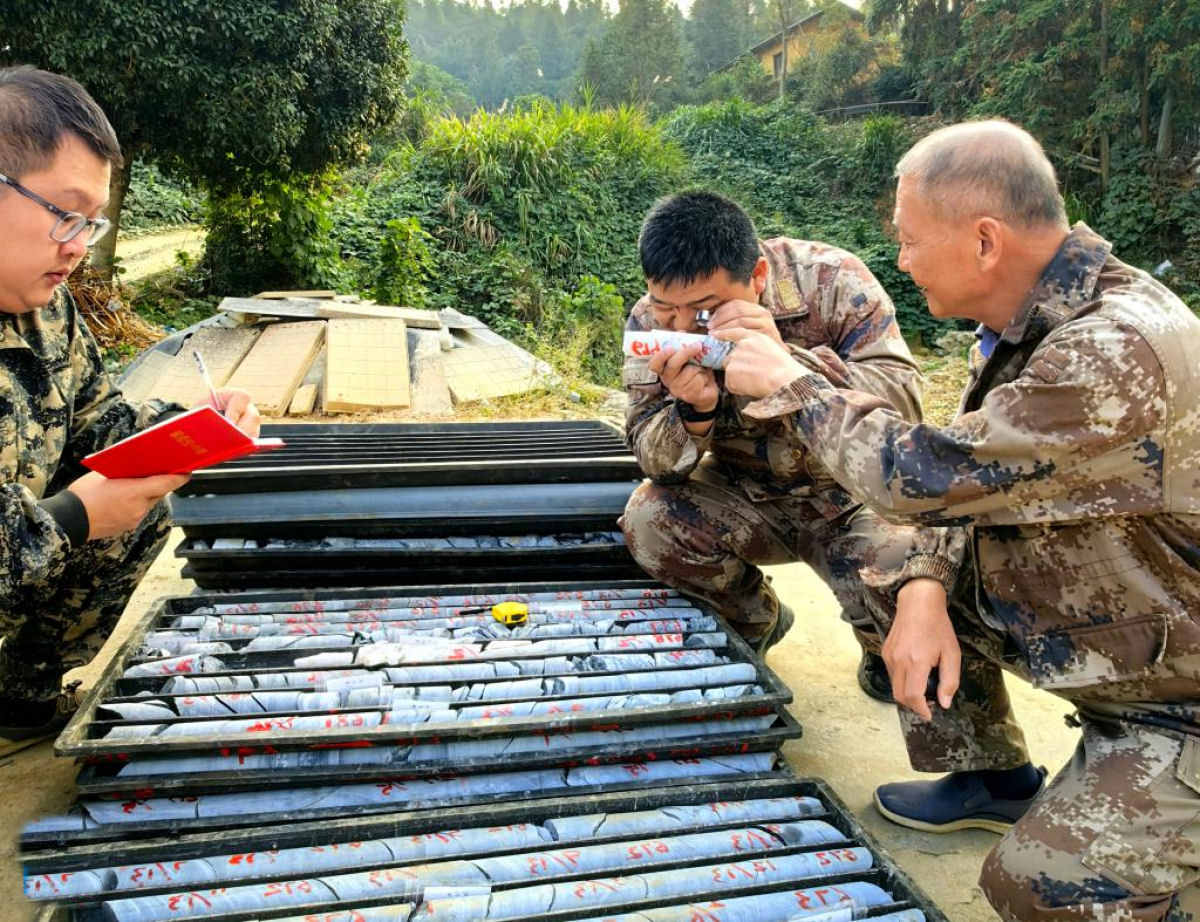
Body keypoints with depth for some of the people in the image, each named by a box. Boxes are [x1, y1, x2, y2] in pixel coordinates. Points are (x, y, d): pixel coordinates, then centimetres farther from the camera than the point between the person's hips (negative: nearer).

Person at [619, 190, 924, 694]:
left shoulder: (831, 279, -20)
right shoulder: (651, 321, -13)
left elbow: (904, 400, -28)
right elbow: (656, 464, -12)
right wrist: (693, 411, -36)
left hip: (851, 496, -2)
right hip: (745, 499, 3)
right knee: (647, 519, -22)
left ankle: (885, 651, 15)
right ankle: (756, 619, 8)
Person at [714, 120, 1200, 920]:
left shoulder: (1118, 353, -33)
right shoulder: (1036, 321, -3)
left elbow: (925, 476, -30)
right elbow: (974, 479, 4)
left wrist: (792, 382, -17)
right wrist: (927, 589, -13)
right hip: (1093, 625, 8)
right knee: (902, 581, 6)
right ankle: (993, 777, 23)